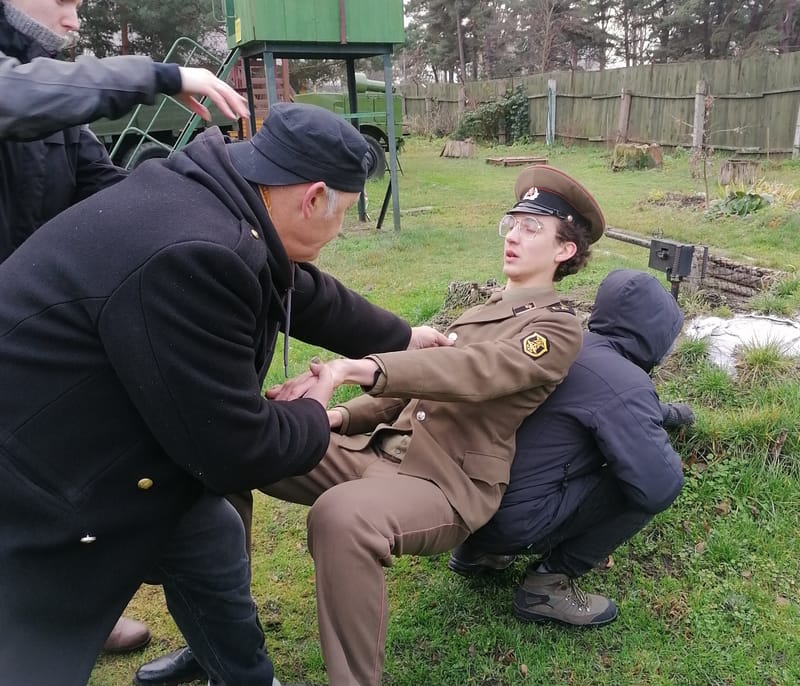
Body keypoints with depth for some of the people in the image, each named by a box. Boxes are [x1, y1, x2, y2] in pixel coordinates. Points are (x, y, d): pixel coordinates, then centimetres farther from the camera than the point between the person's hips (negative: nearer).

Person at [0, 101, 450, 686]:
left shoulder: (218, 203, -1)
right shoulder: (192, 256, -33)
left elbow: (307, 296, 17)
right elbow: (235, 450, -25)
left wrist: (402, 337, 30)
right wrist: (315, 417, -4)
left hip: (103, 448, 10)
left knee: (214, 543, 18)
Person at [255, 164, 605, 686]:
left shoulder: (558, 328, -3)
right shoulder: (483, 310, 23)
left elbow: (473, 372, -23)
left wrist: (357, 368, -36)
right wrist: (344, 416, 7)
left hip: (448, 483, -8)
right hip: (382, 450, 8)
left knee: (341, 515, -40)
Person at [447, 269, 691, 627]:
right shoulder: (625, 382, -18)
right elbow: (659, 487, -20)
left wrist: (660, 413, 37)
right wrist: (660, 437, 1)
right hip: (511, 519, -8)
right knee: (654, 484, -4)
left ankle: (479, 550, 24)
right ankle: (547, 584, 3)